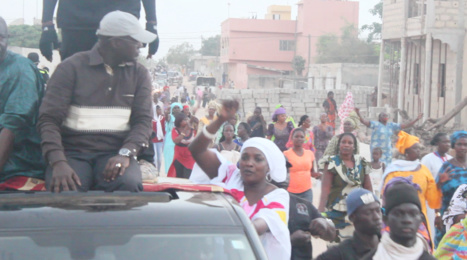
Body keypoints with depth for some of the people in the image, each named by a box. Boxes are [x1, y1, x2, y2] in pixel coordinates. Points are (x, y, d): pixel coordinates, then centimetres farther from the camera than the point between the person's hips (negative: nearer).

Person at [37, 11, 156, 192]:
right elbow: (49, 119, -5)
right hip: (73, 152, -2)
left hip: (115, 153, 2)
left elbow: (143, 120, 4)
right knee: (66, 192, -36)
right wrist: (58, 162, -22)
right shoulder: (71, 68, 2)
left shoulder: (139, 74, 12)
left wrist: (125, 154, -18)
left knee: (128, 184, -34)